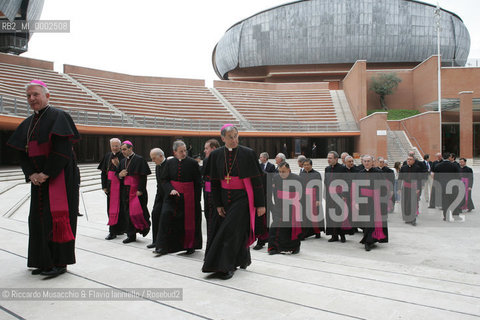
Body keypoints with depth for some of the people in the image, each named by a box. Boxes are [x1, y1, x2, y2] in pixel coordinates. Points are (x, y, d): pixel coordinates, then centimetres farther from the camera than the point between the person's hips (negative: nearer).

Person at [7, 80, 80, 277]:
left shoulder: (58, 117, -7)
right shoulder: (28, 123, 15)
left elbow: (63, 150, -16)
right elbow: (22, 152, 13)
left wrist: (46, 173, -17)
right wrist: (31, 174, -3)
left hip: (59, 177, -7)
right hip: (39, 178, 7)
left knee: (56, 216, -6)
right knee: (39, 218, 8)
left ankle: (60, 263, 3)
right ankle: (44, 262, 19)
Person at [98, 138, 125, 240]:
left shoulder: (123, 156, -7)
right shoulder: (107, 156, 11)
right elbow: (103, 171, 13)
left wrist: (117, 165, -23)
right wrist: (104, 186, 8)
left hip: (120, 185, -6)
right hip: (110, 185, 6)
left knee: (118, 207, -3)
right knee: (110, 207, 8)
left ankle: (113, 231, 3)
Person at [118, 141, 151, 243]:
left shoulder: (139, 160, -9)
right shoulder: (123, 161, 14)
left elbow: (143, 176, -13)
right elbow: (118, 173, 21)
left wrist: (140, 190, -18)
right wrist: (119, 175, -4)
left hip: (136, 191, -7)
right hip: (125, 190, 7)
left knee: (137, 211, -6)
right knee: (128, 212, 7)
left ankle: (145, 226, 22)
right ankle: (131, 235, 15)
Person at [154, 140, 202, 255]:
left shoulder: (193, 163, -6)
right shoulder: (170, 163, 3)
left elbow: (198, 183, -3)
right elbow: (164, 180, 6)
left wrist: (197, 200, -5)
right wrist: (170, 190, -13)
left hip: (188, 197, -2)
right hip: (172, 195, 2)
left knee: (189, 221, 5)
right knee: (165, 215, -13)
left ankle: (190, 246, 27)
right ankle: (162, 247, -4)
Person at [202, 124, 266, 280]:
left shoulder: (248, 153, -7)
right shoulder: (216, 155, 1)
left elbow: (257, 180, -6)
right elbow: (214, 181, 5)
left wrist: (260, 204, -7)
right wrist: (218, 204, 2)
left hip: (243, 198, -4)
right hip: (225, 198, 4)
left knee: (231, 230, -9)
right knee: (239, 230, 14)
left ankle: (226, 267, 2)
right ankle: (243, 260, 36)